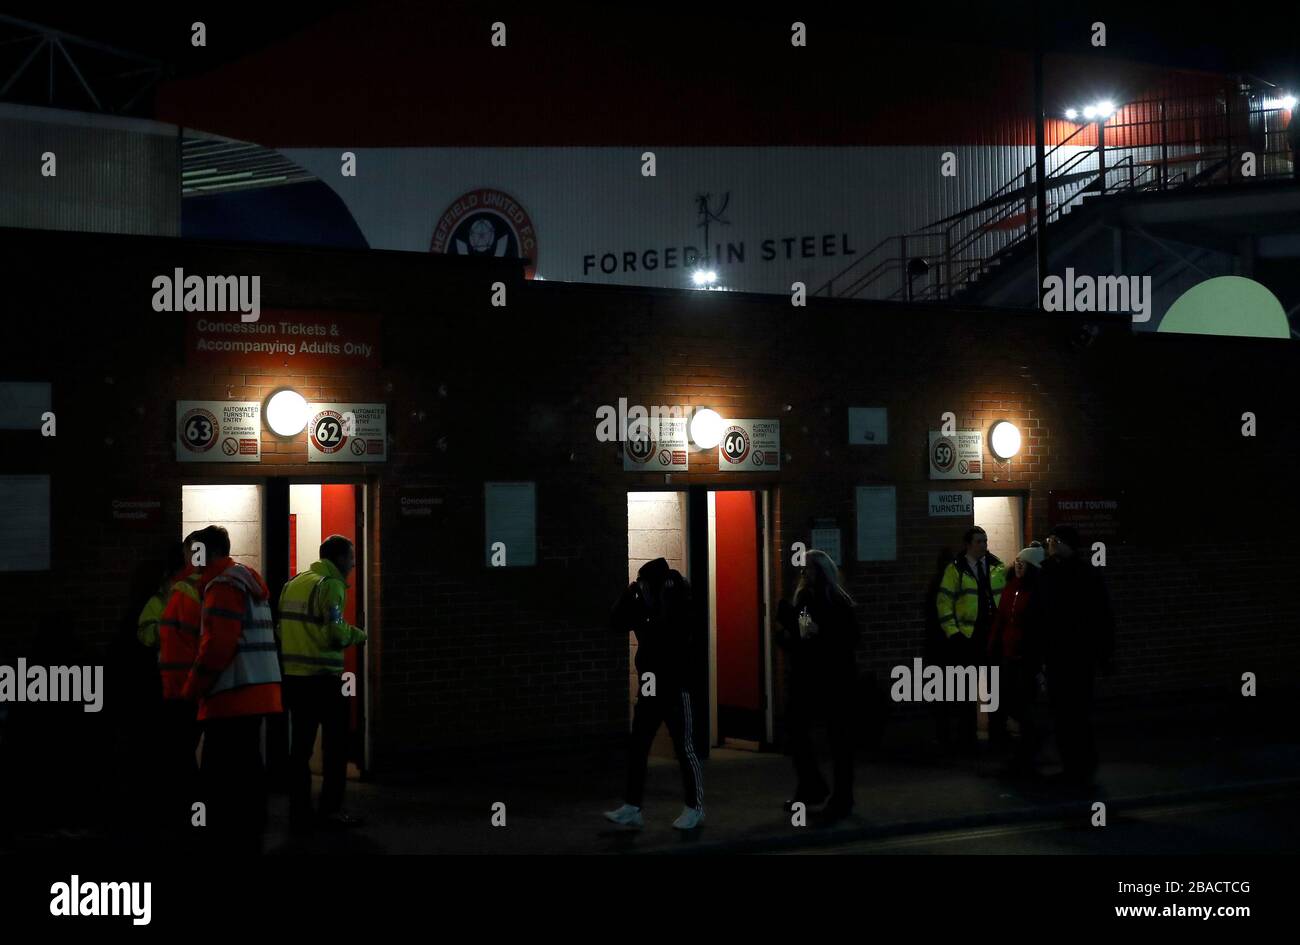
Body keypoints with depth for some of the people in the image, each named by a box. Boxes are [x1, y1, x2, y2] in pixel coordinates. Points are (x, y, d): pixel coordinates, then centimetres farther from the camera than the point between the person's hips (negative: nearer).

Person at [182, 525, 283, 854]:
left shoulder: (224, 585, -11)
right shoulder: (247, 580, 20)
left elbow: (218, 644, -19)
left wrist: (192, 690, -10)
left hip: (232, 695, -10)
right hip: (254, 693, 10)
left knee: (222, 775, -8)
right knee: (246, 770, 14)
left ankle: (231, 843, -8)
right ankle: (249, 841, 20)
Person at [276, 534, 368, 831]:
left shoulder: (293, 583, 14)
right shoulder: (330, 585, -11)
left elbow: (282, 629, 14)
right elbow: (335, 634, -19)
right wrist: (358, 634, -1)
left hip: (294, 676, 7)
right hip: (324, 678, -7)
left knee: (300, 745, 10)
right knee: (335, 743, 4)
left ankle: (299, 813, 12)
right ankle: (330, 809, 5)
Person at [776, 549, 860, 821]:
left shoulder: (839, 603, -10)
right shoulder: (801, 600, 7)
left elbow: (850, 640, -17)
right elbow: (788, 634, 14)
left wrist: (819, 634, -25)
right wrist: (789, 636, -7)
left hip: (835, 679, -5)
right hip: (805, 678, 6)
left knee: (839, 737, 2)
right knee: (796, 732, 4)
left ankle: (842, 798, 12)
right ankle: (811, 787, 24)